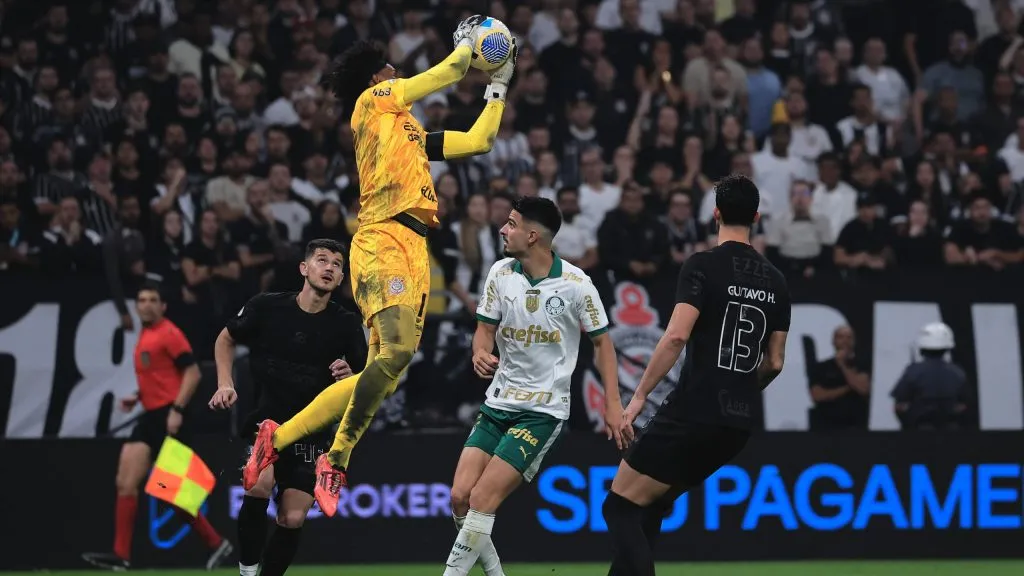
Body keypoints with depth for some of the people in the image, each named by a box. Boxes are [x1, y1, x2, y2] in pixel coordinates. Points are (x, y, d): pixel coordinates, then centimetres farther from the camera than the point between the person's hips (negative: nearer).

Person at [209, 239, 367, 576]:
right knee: (260, 483, -29)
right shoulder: (266, 307, -7)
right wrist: (225, 384, -1)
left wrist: (350, 379, -19)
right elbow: (226, 339, 12)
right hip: (263, 418, -2)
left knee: (293, 519, -5)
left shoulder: (346, 325, -4)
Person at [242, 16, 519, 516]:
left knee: (383, 373, 1)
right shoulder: (373, 101, 7)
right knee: (398, 349, -27)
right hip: (383, 243, -9)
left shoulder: (411, 132, 29)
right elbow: (446, 74, 8)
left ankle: (278, 437, 6)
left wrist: (499, 83, 36)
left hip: (413, 251, 9)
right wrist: (467, 42, 25)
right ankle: (336, 461, -21)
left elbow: (478, 141, 34)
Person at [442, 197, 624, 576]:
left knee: (483, 499, -15)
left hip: (544, 410, -5)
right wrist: (481, 354, -15)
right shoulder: (500, 273, 1)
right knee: (460, 497, -5)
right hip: (498, 403, 5)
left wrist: (613, 404, -7)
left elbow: (601, 341, -1)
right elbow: (486, 328, 9)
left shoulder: (575, 284, -11)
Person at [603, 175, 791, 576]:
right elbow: (775, 362, 14)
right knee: (651, 505, 23)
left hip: (692, 412, -7)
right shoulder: (774, 281, 11)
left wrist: (639, 396, -14)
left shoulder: (703, 266, -8)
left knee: (620, 506, 0)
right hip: (738, 424, 7)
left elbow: (677, 336, -19)